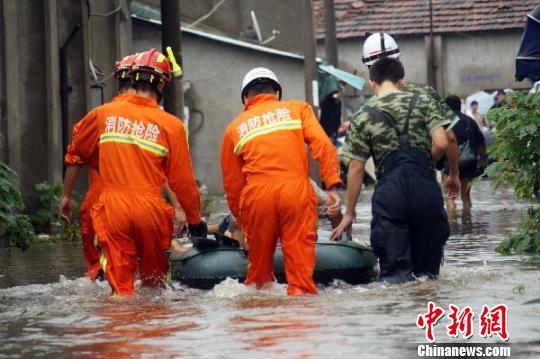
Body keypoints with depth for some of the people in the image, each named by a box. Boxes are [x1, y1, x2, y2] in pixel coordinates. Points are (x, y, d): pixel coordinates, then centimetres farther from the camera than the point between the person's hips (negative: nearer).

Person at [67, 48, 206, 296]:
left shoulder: (103, 114, 2)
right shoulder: (171, 125, -5)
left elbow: (80, 148, 20)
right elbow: (182, 180, 0)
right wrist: (194, 219, 13)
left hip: (113, 207, 1)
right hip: (151, 209, -1)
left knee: (120, 284, 1)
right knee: (154, 278, 17)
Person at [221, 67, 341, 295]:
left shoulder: (234, 128, 20)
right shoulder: (297, 109, 16)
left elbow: (231, 184, 20)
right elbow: (323, 146, 0)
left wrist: (241, 220, 29)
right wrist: (332, 186, -3)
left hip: (256, 195, 2)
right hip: (296, 190, -2)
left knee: (259, 262, 14)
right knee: (300, 259, -3)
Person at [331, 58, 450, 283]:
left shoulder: (364, 117, 7)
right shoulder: (423, 103, 7)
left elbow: (356, 168, 6)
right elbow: (442, 144, -4)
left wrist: (349, 213, 13)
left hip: (389, 191, -1)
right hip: (425, 187, 1)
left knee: (395, 273, -1)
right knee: (427, 271, 10)